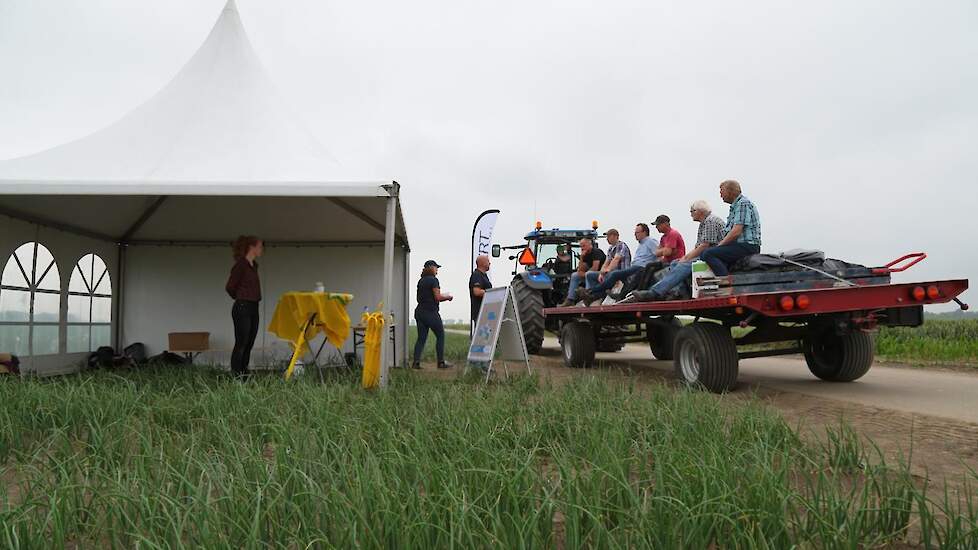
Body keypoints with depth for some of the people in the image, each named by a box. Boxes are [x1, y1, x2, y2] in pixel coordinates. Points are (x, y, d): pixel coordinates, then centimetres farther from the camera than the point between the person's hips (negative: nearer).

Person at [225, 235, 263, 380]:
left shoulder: (254, 265, 13)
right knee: (241, 345, -5)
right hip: (242, 308, -8)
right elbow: (229, 287, -10)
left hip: (253, 308, 8)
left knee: (248, 345, 10)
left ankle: (244, 378, 16)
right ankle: (236, 378, 0)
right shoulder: (241, 264, -12)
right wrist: (240, 298, 5)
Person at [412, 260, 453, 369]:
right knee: (440, 336, 6)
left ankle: (416, 362, -2)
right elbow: (438, 297, -15)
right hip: (431, 312, -7)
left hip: (420, 312, 7)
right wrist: (448, 297, 4)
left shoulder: (421, 281, 13)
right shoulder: (433, 280, -10)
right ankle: (441, 362, 8)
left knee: (421, 338, 7)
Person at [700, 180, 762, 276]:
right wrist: (719, 244, 8)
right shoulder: (736, 206, 24)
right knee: (703, 254, 6)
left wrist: (719, 245, -11)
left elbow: (736, 232, -19)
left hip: (747, 246, -11)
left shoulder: (743, 203, -9)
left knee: (708, 254, -24)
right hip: (739, 245, 11)